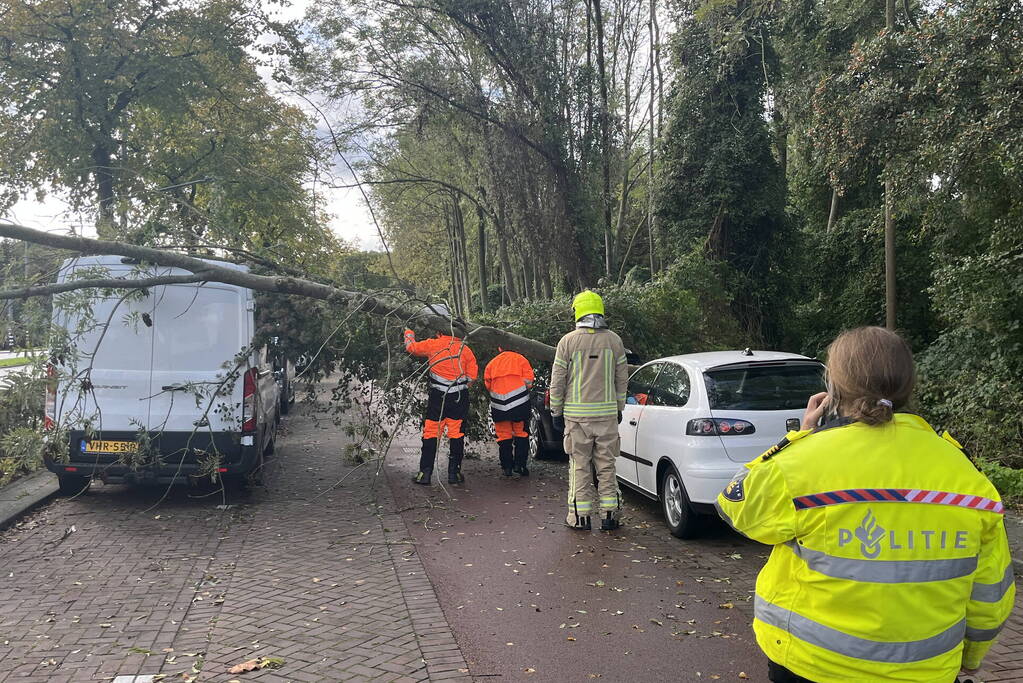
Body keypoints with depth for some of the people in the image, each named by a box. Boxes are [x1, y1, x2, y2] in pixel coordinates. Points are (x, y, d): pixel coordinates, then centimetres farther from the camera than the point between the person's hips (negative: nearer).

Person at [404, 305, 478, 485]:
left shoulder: (432, 345, -7)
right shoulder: (464, 348, 0)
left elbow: (411, 346, 8)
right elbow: (472, 375, 3)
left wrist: (409, 331, 27)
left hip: (437, 397, -2)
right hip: (460, 398, 2)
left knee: (430, 433, 5)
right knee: (456, 433, 9)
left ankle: (425, 474, 6)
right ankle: (454, 473, 13)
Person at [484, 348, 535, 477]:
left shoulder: (492, 363, 12)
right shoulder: (520, 359, 2)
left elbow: (487, 385, 13)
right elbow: (528, 381, -2)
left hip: (499, 406, 2)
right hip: (519, 404, -2)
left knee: (504, 436, 8)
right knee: (521, 434, 7)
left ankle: (506, 466, 8)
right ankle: (519, 464, 3)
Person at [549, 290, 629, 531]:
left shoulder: (568, 341, -4)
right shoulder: (614, 340, 3)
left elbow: (557, 381, -2)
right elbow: (622, 379, 8)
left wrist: (556, 412, 7)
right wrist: (619, 409, 17)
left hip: (577, 414, -2)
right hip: (608, 413, 2)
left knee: (579, 465, 5)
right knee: (607, 465, 9)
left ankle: (580, 517, 9)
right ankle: (609, 515, 12)